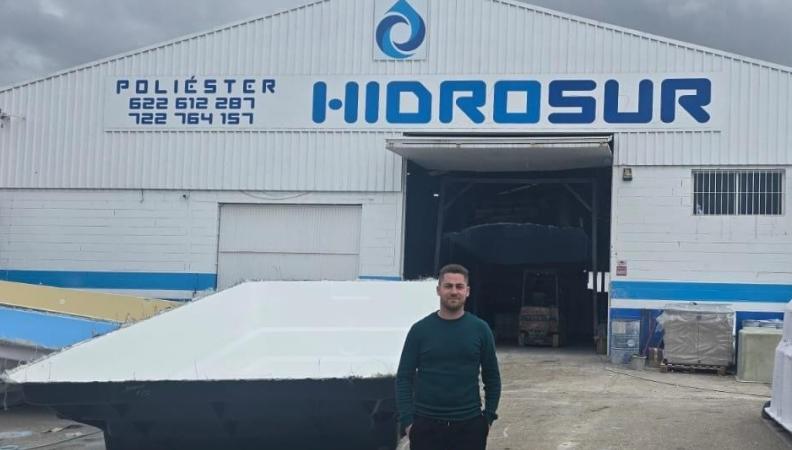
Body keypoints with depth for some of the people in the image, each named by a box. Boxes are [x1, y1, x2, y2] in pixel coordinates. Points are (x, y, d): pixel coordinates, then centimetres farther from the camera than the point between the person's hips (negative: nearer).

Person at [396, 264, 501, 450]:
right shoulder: (420, 329, 0)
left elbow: (492, 378, 7)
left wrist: (489, 416, 0)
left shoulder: (480, 329, 2)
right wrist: (407, 419, -8)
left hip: (469, 425, 1)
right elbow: (404, 378, 0)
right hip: (426, 424, 0)